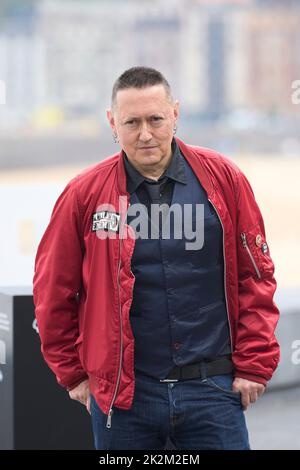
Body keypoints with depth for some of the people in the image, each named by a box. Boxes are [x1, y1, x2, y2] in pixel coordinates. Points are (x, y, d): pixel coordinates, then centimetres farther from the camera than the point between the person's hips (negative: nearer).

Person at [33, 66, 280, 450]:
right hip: (121, 394, 0)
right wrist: (74, 373, 7)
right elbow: (53, 291, 7)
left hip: (213, 389, 0)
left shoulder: (223, 179, 0)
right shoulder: (84, 194, -1)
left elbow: (256, 275, 5)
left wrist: (254, 365, 1)